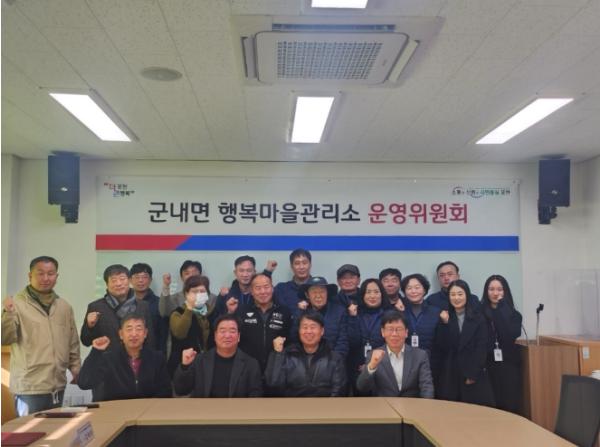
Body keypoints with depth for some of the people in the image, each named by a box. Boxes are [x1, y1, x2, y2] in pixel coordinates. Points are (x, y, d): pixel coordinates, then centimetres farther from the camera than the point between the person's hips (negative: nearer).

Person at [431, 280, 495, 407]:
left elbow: (482, 347, -3)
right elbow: (441, 347, -2)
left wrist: (473, 374, -10)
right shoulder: (444, 318, 8)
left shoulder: (478, 318, 4)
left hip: (474, 373, -1)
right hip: (449, 374, 1)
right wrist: (445, 323, -13)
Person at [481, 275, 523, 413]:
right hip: (488, 365, -1)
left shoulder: (514, 314, 5)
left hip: (509, 365, 1)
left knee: (510, 406, -1)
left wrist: (500, 310, -10)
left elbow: (512, 335, -14)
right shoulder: (480, 313, 2)